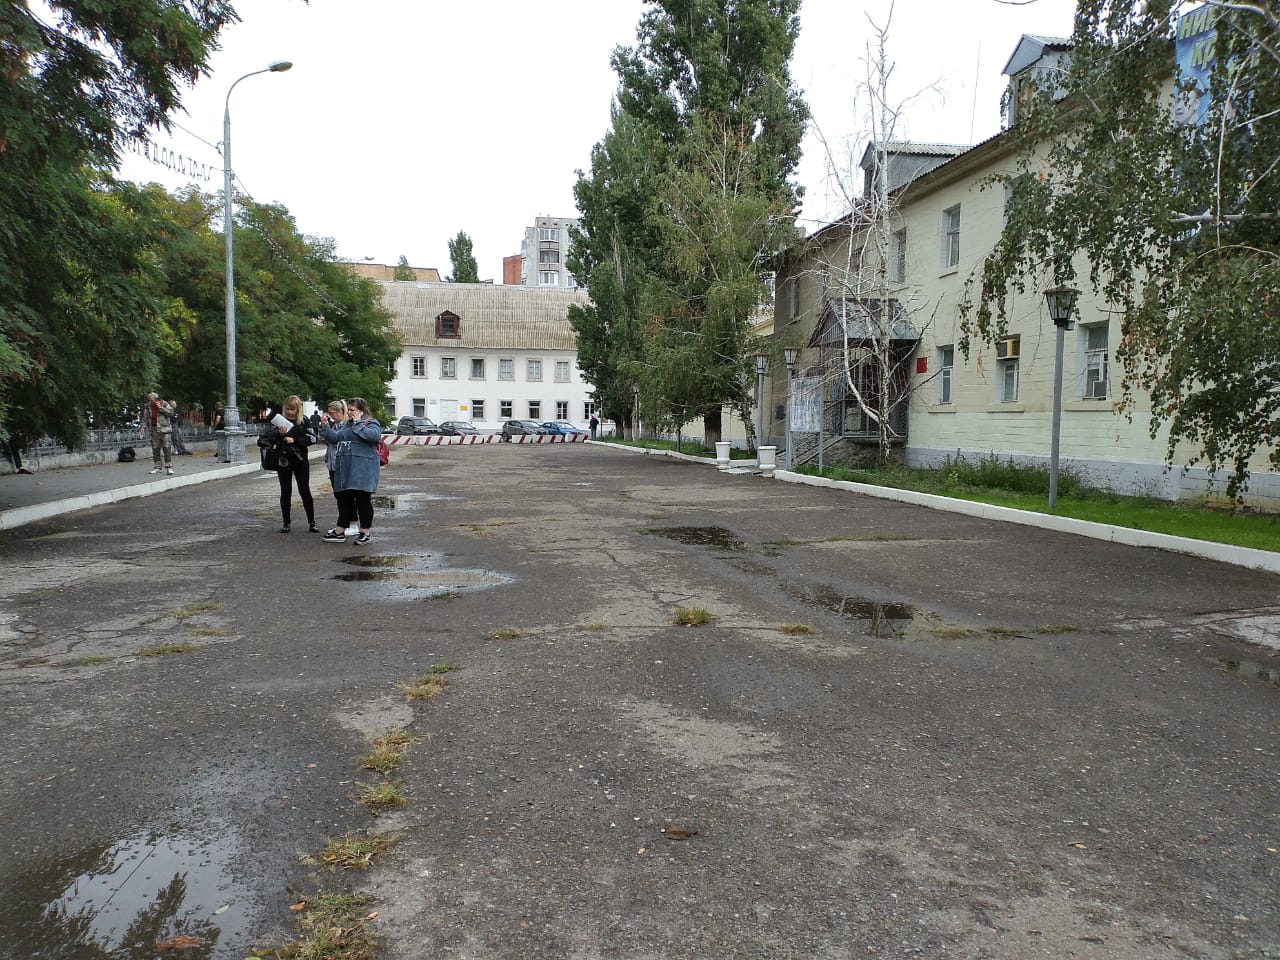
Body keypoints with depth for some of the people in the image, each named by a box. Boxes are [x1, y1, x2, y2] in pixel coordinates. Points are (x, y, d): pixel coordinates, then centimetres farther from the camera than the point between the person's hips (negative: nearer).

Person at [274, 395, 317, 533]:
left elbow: (311, 438, -5)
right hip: (284, 460, 1)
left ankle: (311, 522, 4)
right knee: (285, 491, 6)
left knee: (305, 490, -2)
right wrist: (279, 434, -17)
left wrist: (294, 440, -17)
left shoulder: (304, 421, 1)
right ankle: (286, 523, 14)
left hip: (300, 460, -1)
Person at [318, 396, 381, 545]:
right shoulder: (344, 424, 18)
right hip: (344, 469, 7)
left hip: (362, 471, -7)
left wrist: (358, 423, -18)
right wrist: (325, 426, 1)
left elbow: (375, 436, -25)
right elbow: (334, 438, 13)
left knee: (363, 500, 1)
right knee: (343, 500, 12)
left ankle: (365, 533, 11)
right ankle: (339, 532, 21)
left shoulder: (371, 423, -4)